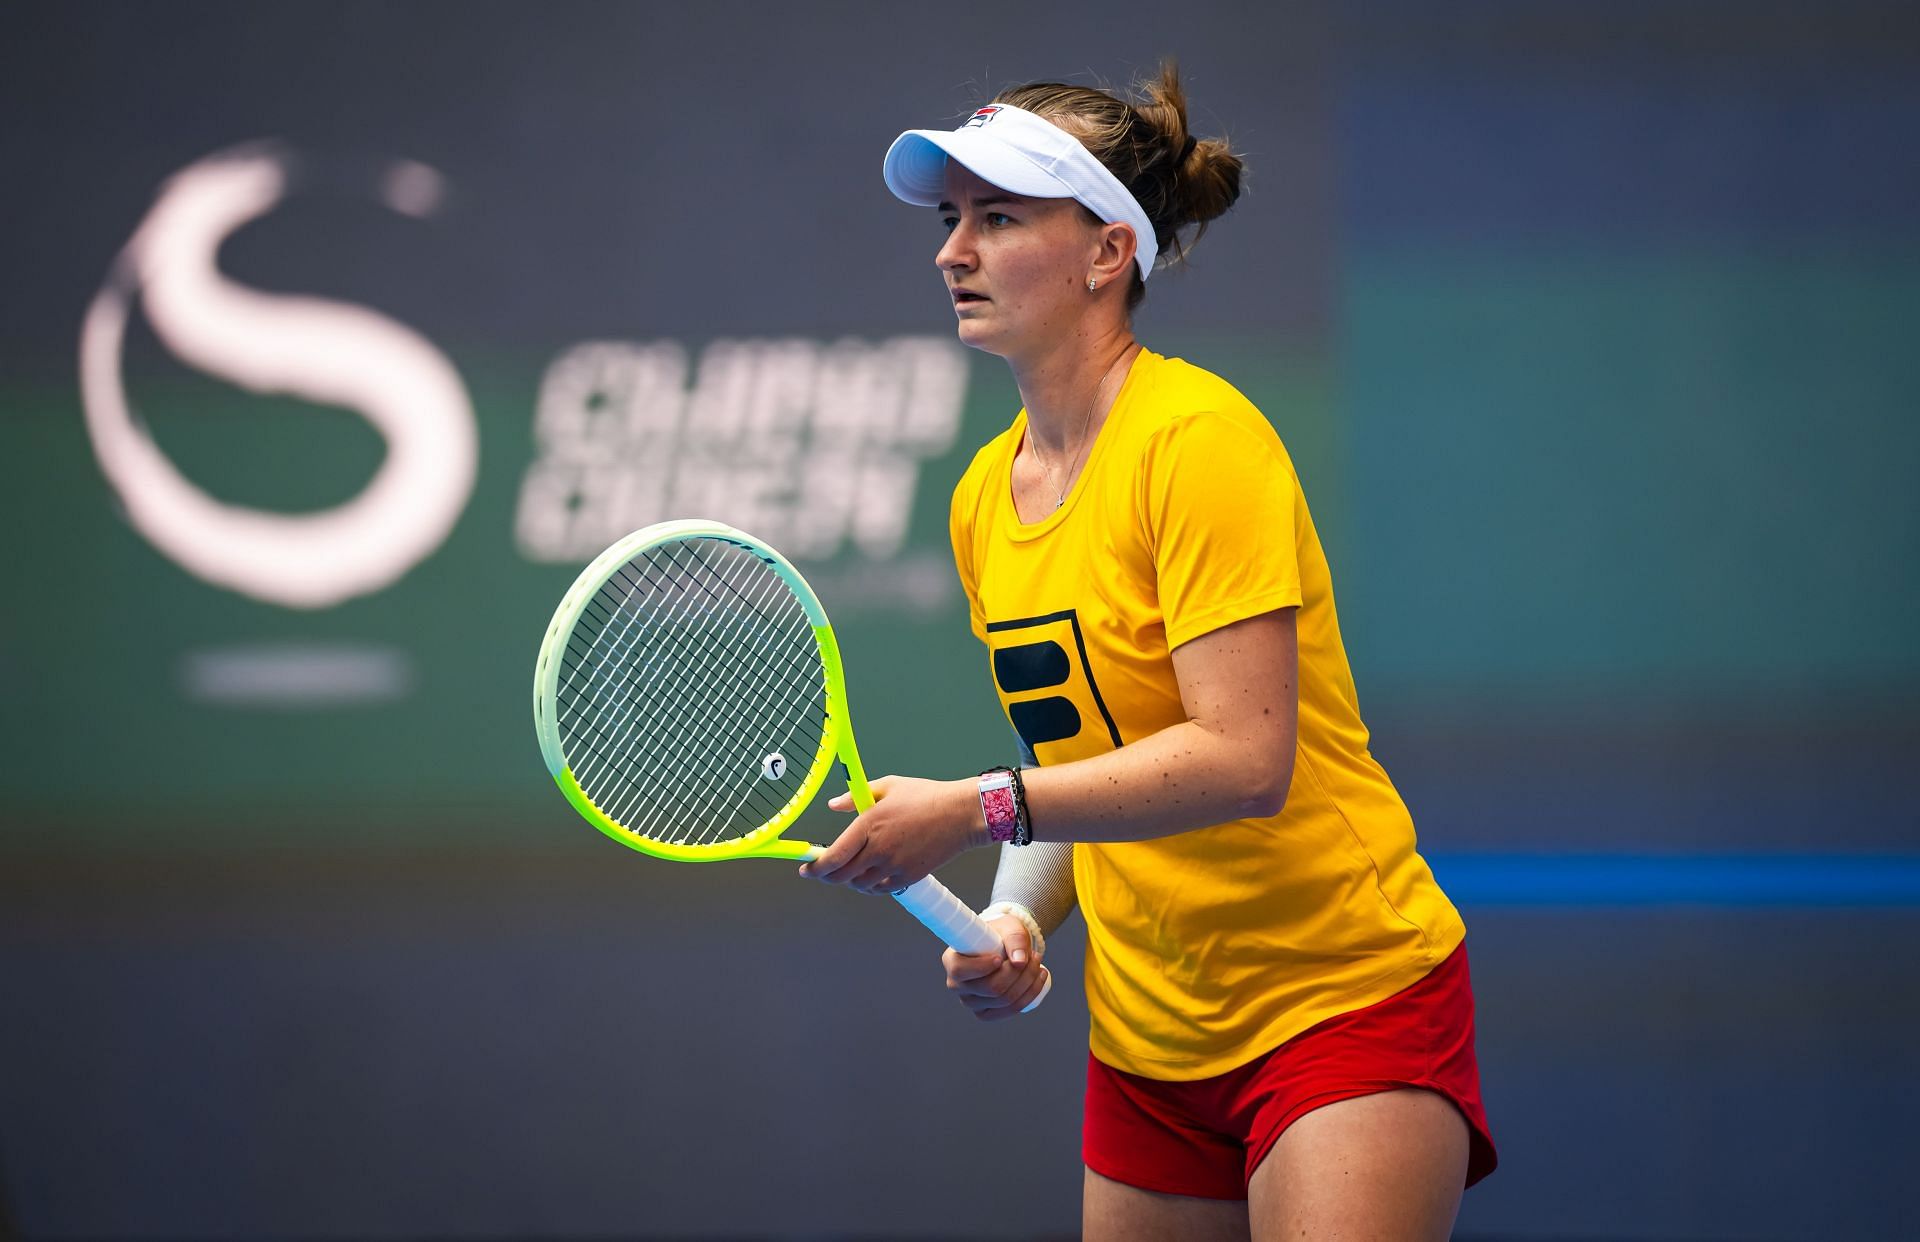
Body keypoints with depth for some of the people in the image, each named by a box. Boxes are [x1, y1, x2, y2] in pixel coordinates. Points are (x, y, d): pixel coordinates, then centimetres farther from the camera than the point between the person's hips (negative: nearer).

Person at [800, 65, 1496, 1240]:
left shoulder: (1198, 439, -17)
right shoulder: (985, 497, 7)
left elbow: (1243, 759, -25)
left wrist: (974, 811, -24)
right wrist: (1020, 919, -1)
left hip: (1348, 998, -7)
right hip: (1150, 1040, 7)